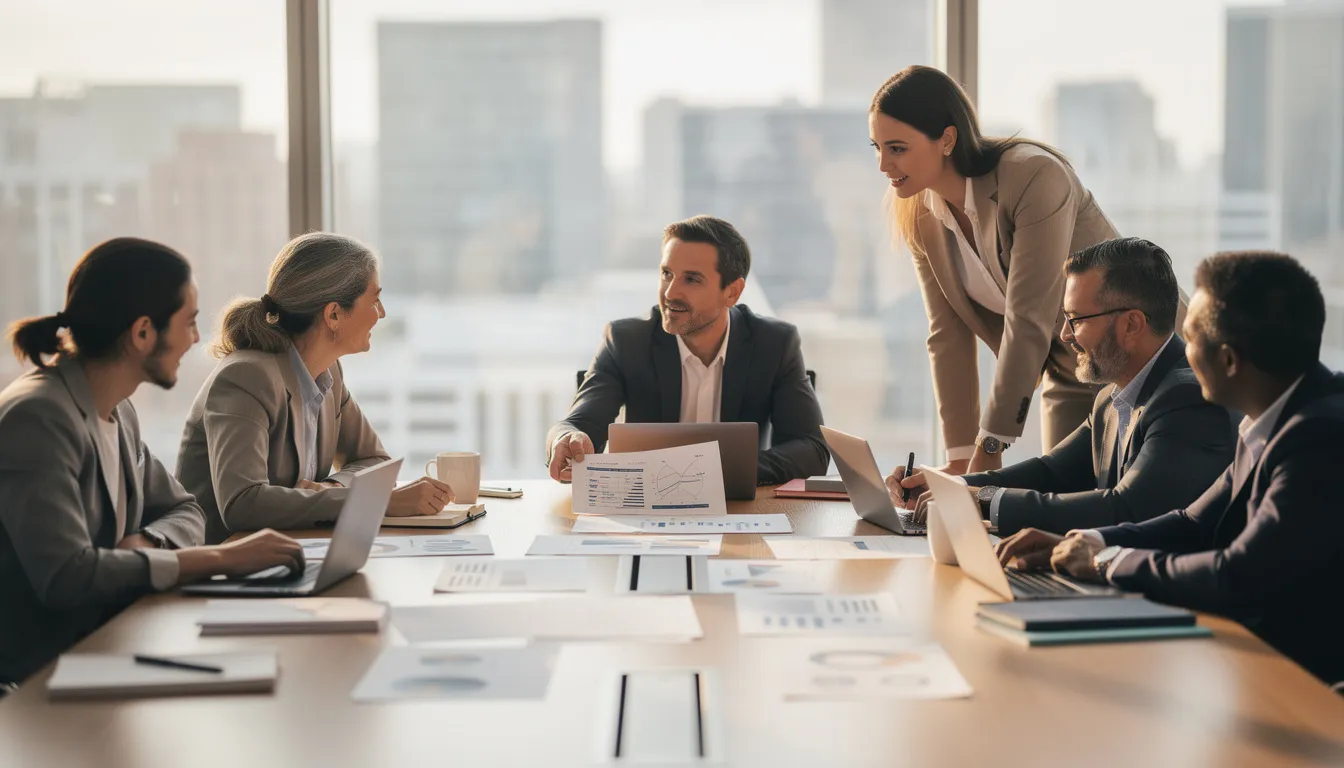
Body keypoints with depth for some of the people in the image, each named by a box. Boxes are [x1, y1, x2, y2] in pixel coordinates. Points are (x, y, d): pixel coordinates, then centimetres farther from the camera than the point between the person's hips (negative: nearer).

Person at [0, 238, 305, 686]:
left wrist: (144, 543, -7)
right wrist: (218, 559, -25)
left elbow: (183, 512, 16)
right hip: (38, 678, -8)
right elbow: (66, 576, -28)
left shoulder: (117, 412, 8)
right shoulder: (38, 417, -19)